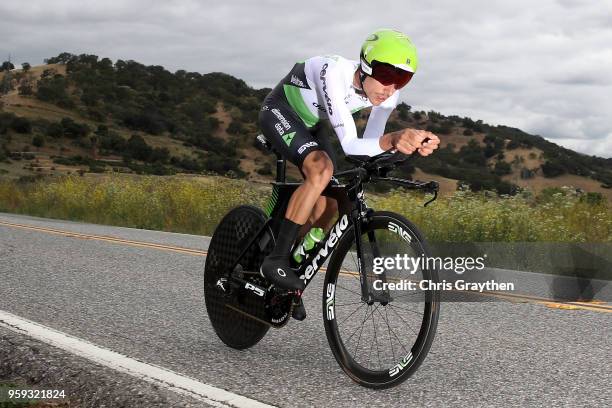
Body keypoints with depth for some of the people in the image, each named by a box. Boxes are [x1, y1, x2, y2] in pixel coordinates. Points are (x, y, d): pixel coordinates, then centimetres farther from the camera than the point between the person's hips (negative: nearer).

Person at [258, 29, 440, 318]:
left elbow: (370, 145, -15)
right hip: (279, 113, -7)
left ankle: (288, 286, 18)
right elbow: (350, 145, -43)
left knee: (328, 204, 0)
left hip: (308, 124, 7)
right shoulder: (333, 73, -39)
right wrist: (391, 140, -61)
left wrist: (412, 143, -33)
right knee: (322, 168, -32)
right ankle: (276, 260, -25)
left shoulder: (387, 93, -19)